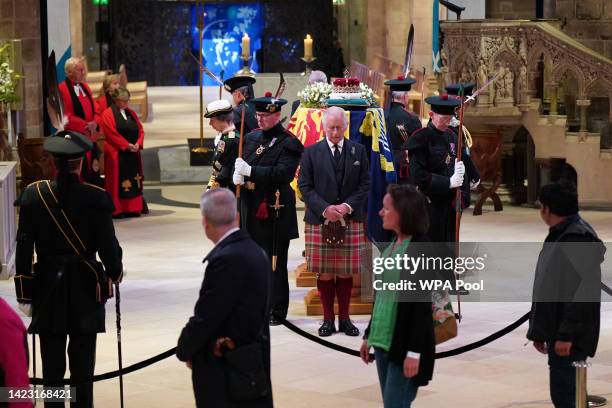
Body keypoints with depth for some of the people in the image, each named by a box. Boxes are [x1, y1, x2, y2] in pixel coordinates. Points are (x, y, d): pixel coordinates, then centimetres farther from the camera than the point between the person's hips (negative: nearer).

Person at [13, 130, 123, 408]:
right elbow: (108, 246, -10)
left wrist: (24, 290, 5)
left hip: (47, 288, 2)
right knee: (82, 364, 5)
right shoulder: (95, 198, -13)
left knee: (52, 364, 9)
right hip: (85, 289, -2)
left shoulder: (34, 195, -6)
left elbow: (24, 246, -4)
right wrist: (115, 271, 11)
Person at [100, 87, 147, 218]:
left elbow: (140, 130, 12)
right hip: (117, 154, -6)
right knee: (119, 182, -5)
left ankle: (133, 208, 10)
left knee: (134, 182, 6)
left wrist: (138, 144, -7)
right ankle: (117, 210, -2)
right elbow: (112, 133, -14)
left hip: (133, 153, 6)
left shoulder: (131, 113, 15)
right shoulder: (108, 114, -5)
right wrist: (127, 145, -17)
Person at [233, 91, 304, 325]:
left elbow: (283, 173, -21)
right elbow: (243, 164, 19)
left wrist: (250, 171, -23)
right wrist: (237, 174, -5)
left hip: (274, 211, -7)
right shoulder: (251, 138, 14)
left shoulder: (288, 143, -9)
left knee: (275, 262, -1)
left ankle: (276, 311, 6)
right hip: (251, 208, 7)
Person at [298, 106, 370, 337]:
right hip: (319, 221, -1)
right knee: (324, 272, 2)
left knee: (346, 272, 4)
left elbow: (364, 185, 4)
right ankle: (328, 319, 12)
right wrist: (325, 209, -13)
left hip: (351, 220, 1)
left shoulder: (358, 151, 6)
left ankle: (344, 318, 15)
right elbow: (305, 186, 0)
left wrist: (348, 206, -10)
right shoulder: (311, 153, 3)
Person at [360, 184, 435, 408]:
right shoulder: (391, 247, 10)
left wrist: (414, 351, -19)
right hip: (383, 340, 8)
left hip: (405, 343, -8)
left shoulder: (422, 250, -13)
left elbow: (422, 304, -16)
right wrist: (369, 335, 18)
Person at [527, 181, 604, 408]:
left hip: (569, 338, -11)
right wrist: (539, 331, 21)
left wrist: (566, 335, -24)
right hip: (558, 332, 11)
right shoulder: (559, 236, 16)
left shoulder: (578, 238, -17)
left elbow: (581, 292, -23)